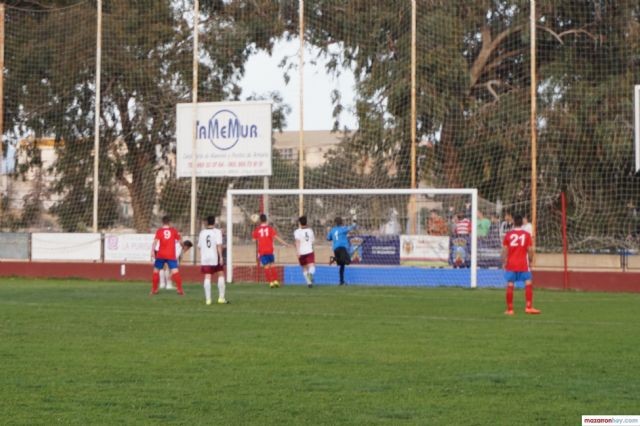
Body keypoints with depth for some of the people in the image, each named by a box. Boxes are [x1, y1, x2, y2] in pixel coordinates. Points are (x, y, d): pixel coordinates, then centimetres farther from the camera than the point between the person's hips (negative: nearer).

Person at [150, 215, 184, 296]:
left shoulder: (159, 231, 2)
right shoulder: (174, 230, 5)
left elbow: (155, 241, -11)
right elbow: (180, 241, 7)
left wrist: (152, 251, -19)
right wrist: (182, 247, 27)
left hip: (161, 255, 0)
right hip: (171, 255, 0)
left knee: (156, 271, 12)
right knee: (175, 272, -4)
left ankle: (154, 290, 11)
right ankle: (180, 290, -11)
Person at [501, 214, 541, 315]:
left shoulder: (508, 235, 1)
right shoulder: (527, 235, -1)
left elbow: (504, 250, 0)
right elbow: (530, 250, -3)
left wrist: (504, 263, 7)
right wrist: (530, 260, 10)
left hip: (511, 265, 1)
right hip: (523, 265, -1)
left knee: (510, 286, 3)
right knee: (528, 284, 5)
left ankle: (509, 309, 4)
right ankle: (529, 307, -3)